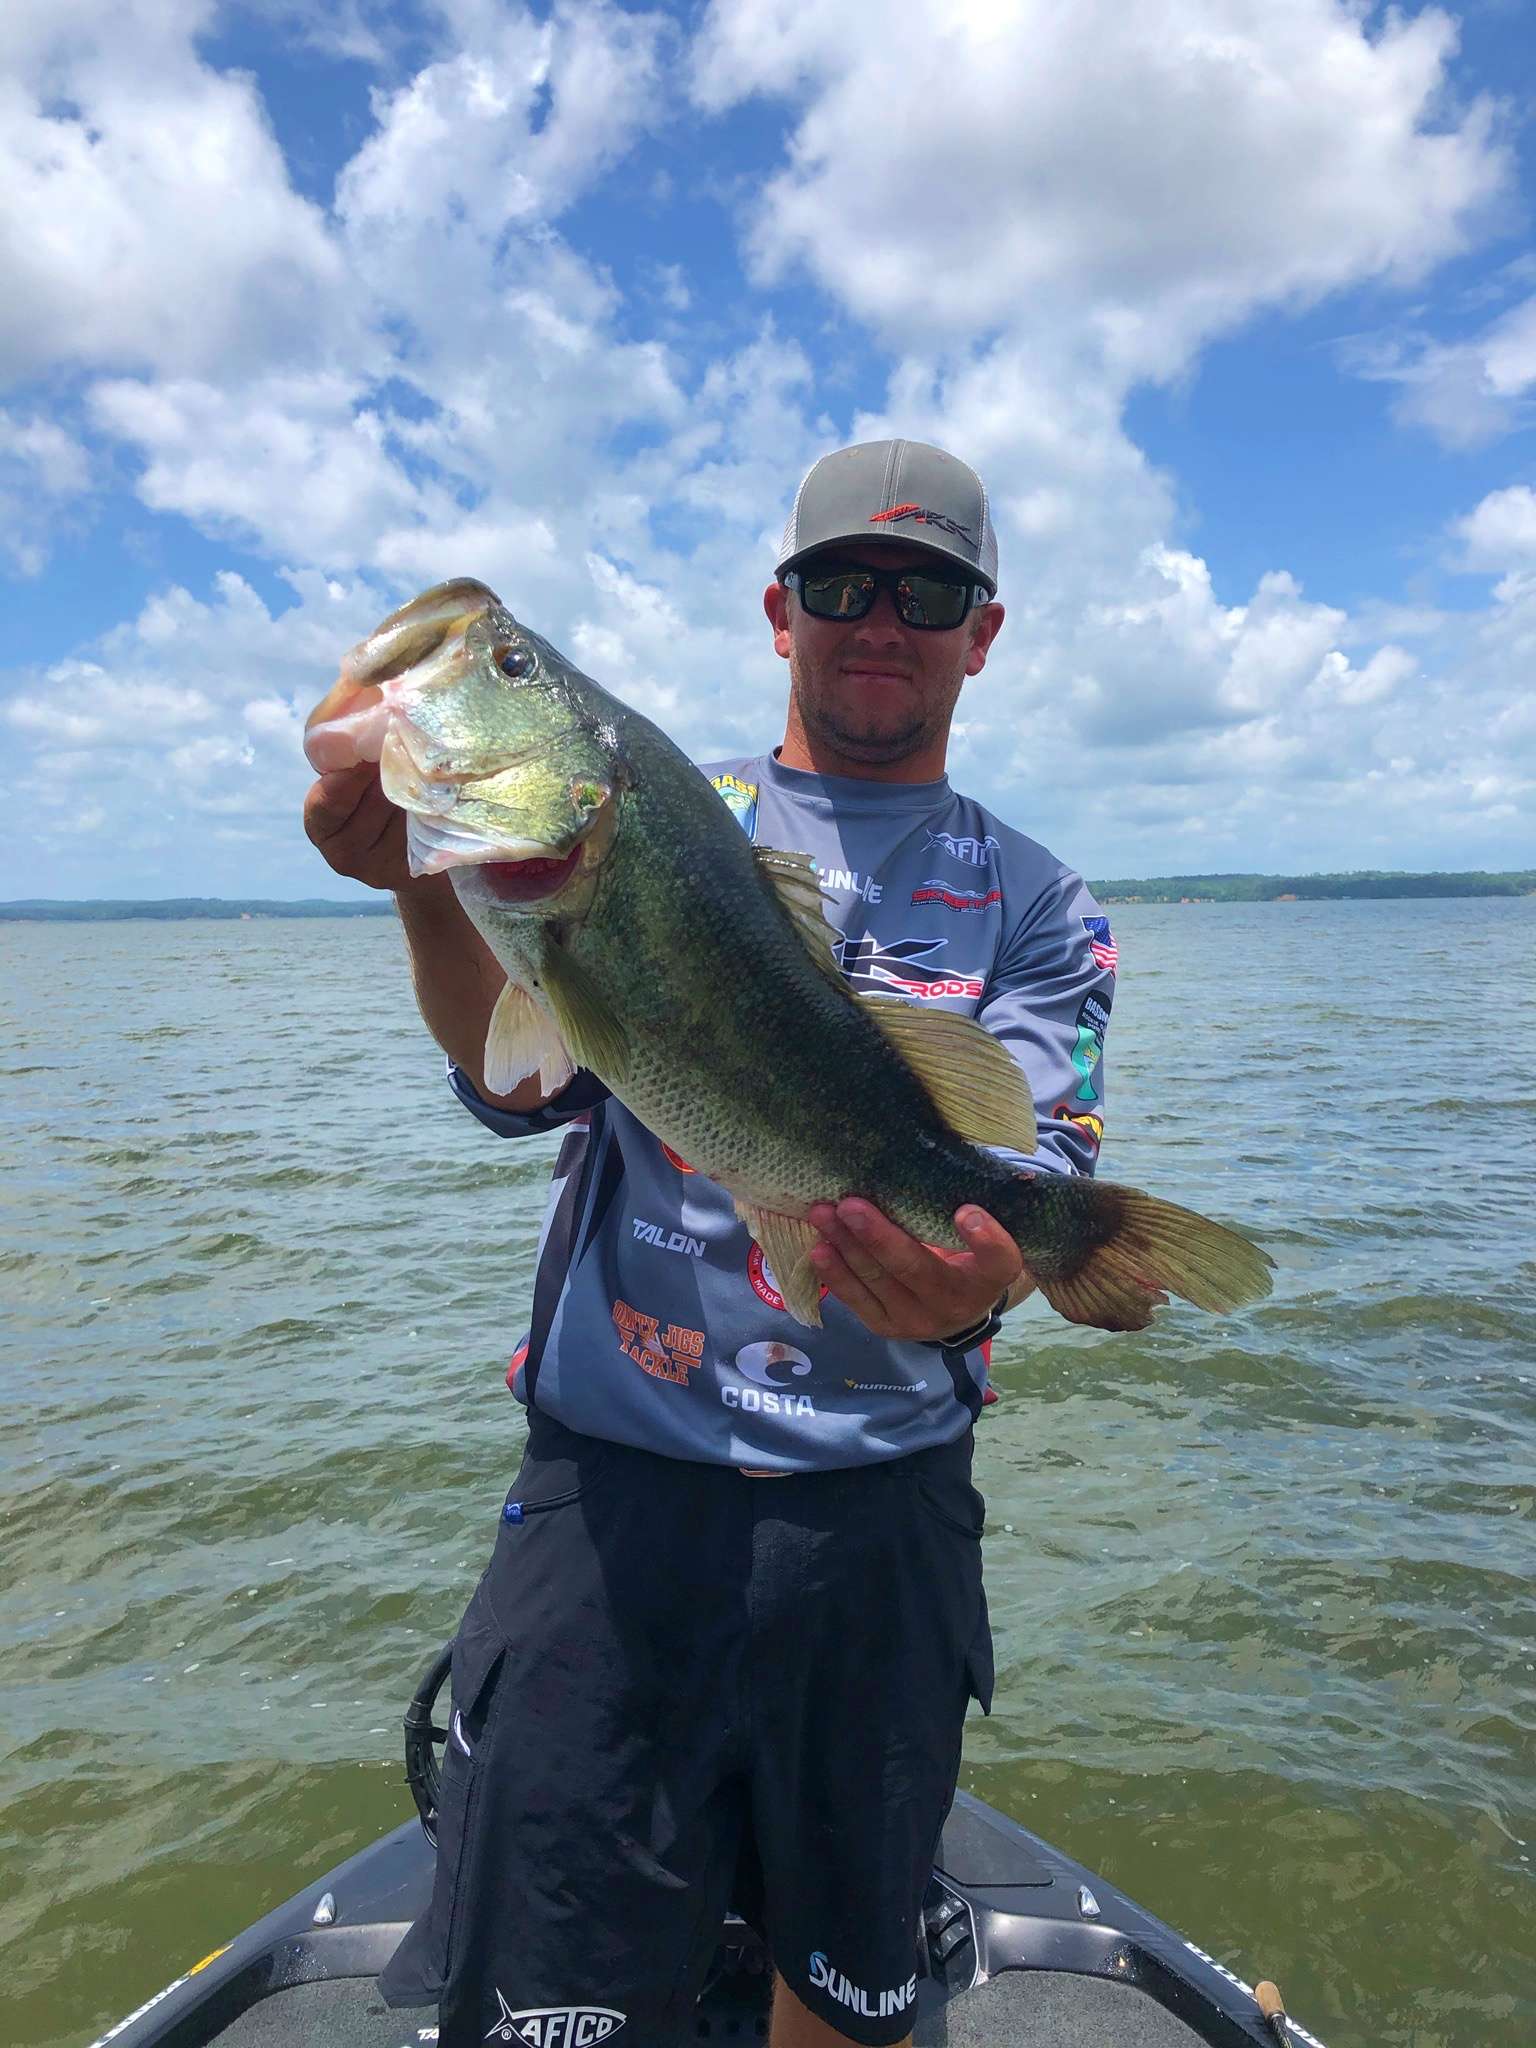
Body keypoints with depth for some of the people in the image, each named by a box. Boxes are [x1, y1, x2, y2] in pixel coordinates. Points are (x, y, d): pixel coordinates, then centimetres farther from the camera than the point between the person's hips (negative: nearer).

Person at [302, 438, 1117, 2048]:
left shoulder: (1038, 908, 7)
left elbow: (1032, 1180, -7)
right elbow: (524, 1084, -11)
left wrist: (971, 1277, -32)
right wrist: (430, 881, -32)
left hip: (885, 1508, 2)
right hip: (611, 1488, -1)